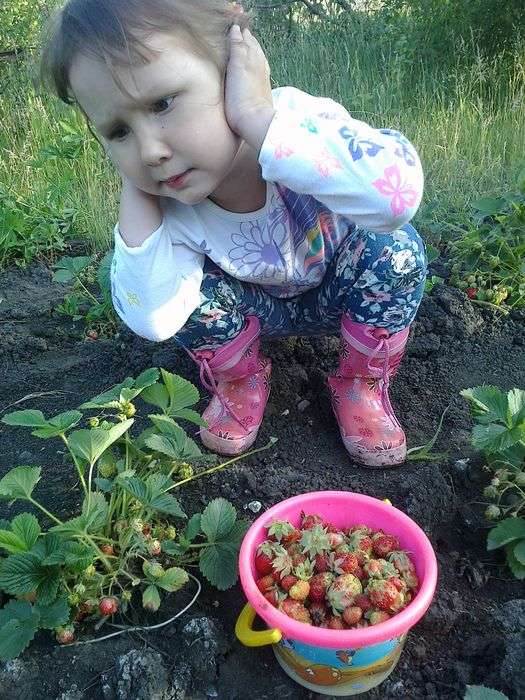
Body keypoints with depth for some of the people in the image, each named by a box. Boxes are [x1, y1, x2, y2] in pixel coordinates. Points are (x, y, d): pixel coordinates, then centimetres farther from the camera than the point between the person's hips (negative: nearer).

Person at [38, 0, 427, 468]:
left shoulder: (300, 117, -35)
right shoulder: (168, 206, -25)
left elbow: (398, 192, -55)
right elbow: (152, 320, -35)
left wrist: (259, 118, -52)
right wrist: (136, 191, -37)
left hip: (339, 295, -1)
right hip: (260, 309, 2)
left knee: (395, 248, -31)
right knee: (192, 287, -27)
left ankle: (363, 382, -4)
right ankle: (241, 382, 5)